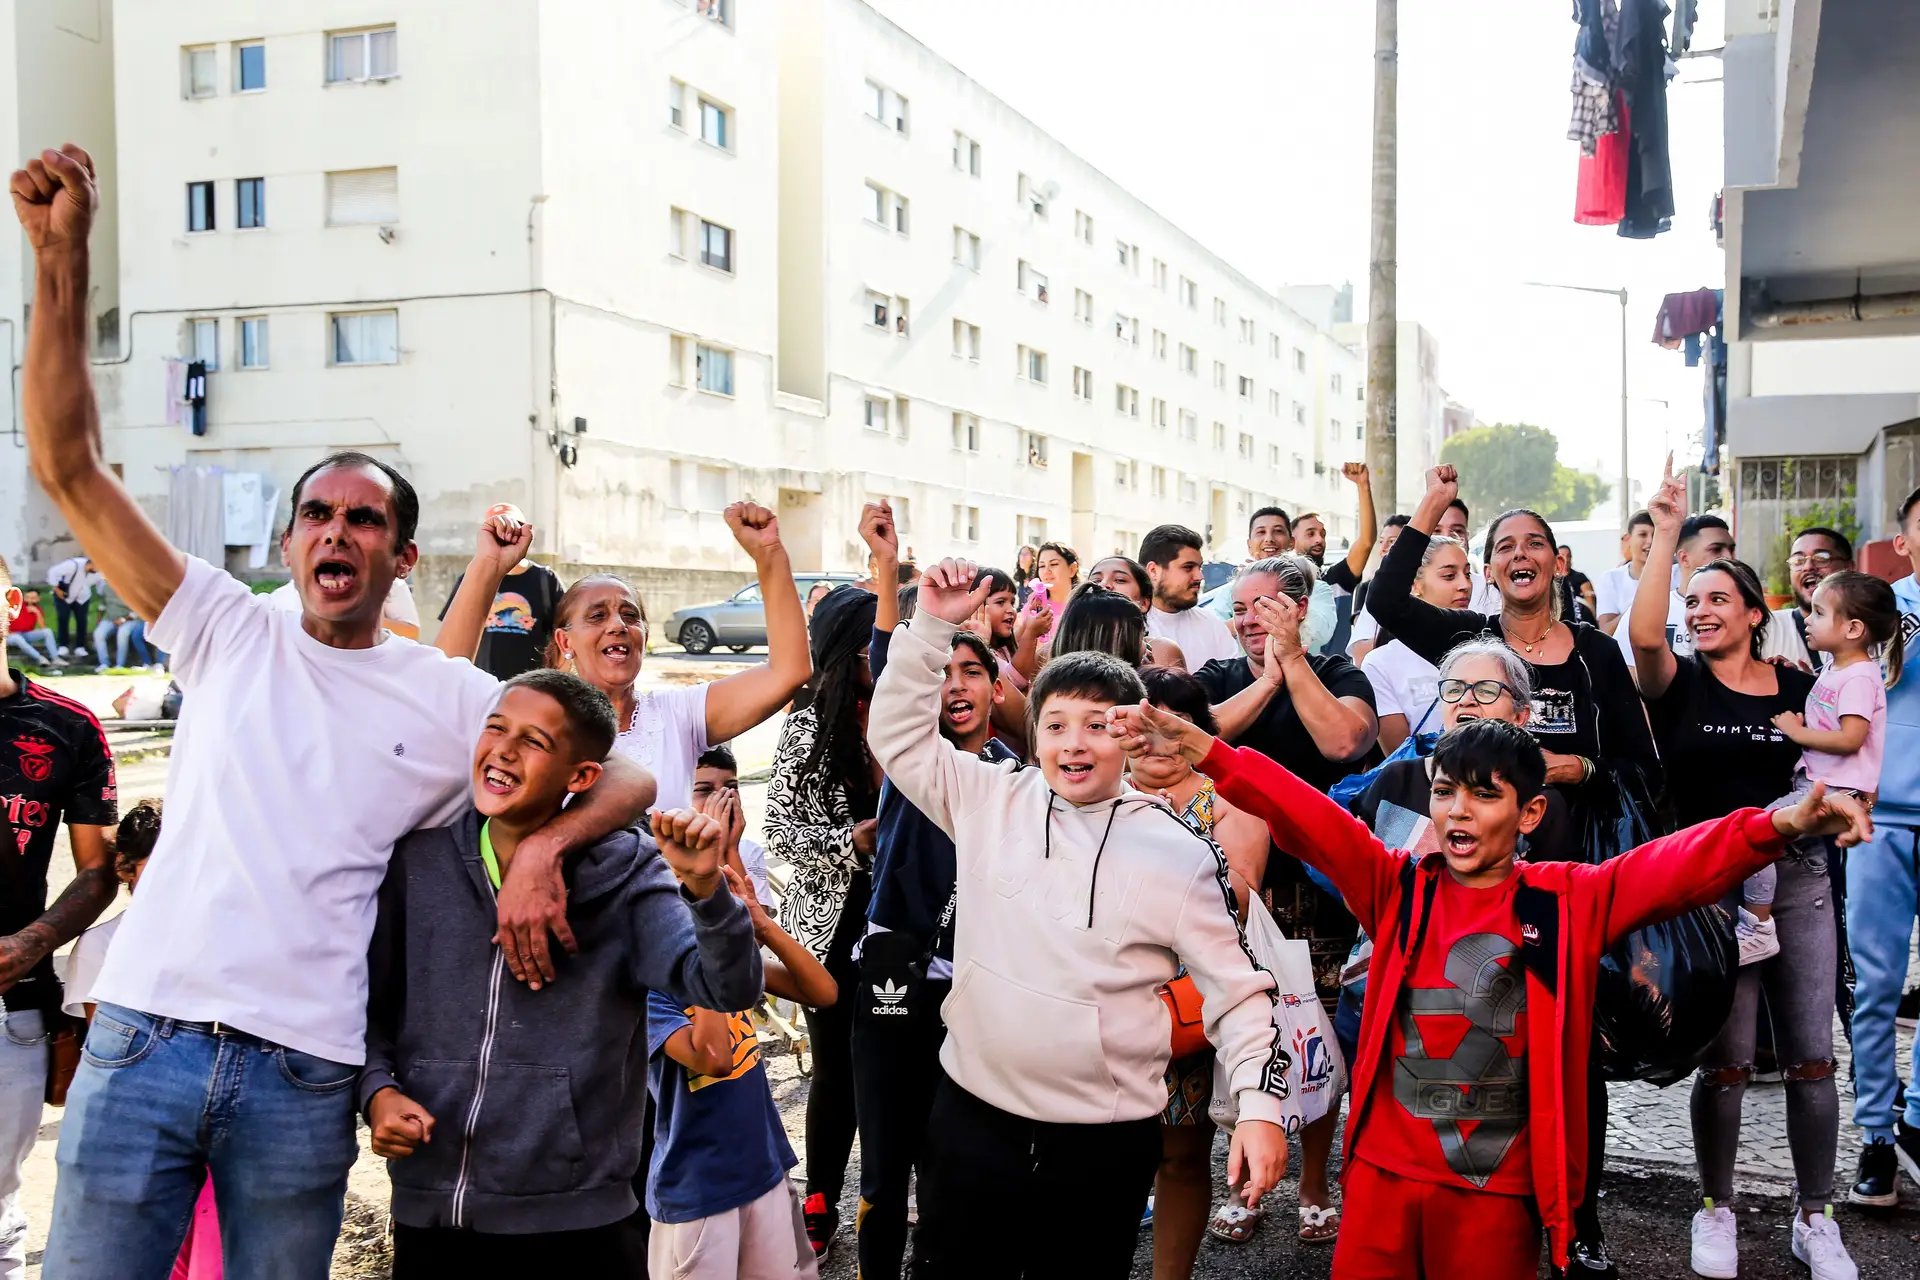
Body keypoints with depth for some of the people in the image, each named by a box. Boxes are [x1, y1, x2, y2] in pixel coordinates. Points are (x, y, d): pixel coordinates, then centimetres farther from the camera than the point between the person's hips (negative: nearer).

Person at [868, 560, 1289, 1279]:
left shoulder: (1180, 854, -6)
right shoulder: (989, 802, 0)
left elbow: (1236, 988, -2)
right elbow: (898, 732, 1)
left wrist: (1261, 1106, -12)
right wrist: (933, 626, -10)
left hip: (1106, 1141, -1)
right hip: (972, 1114, 2)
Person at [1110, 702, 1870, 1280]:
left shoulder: (1570, 902, -3)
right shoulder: (1397, 889, 0)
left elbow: (1677, 866, -15)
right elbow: (1305, 817, -9)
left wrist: (1775, 827, -33)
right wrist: (1206, 753, -21)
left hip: (1497, 1189, -1)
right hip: (1382, 1171, 2)